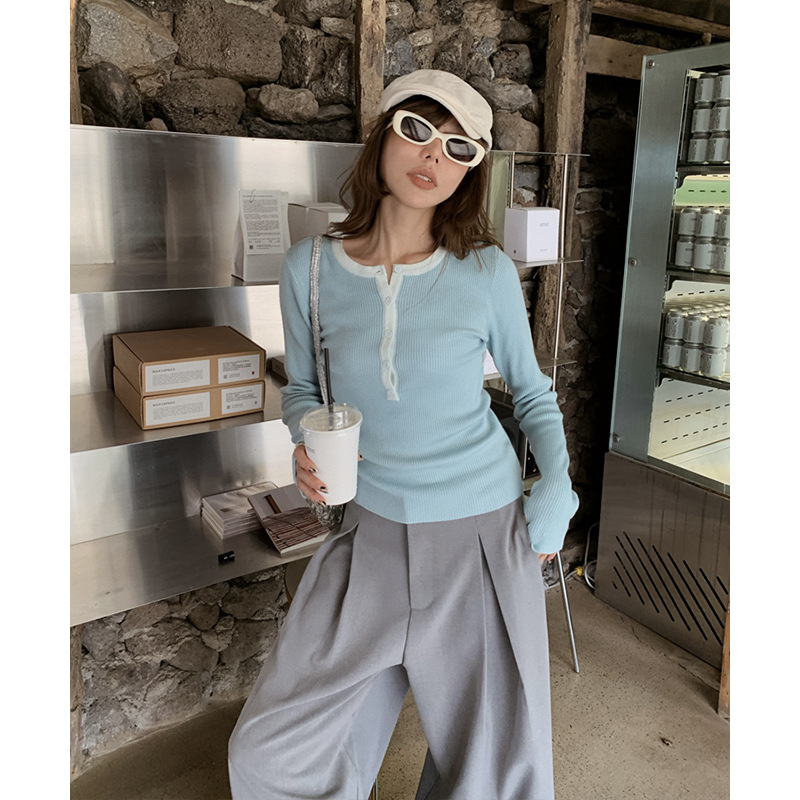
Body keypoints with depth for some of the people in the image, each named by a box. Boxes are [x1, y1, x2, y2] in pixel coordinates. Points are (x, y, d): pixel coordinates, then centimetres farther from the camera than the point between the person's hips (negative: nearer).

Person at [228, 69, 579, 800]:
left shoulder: (487, 273, -8)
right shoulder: (311, 268, -5)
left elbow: (532, 393, 6)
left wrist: (555, 499, -5)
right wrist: (307, 443, -12)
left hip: (484, 535, -1)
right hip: (373, 533, 2)